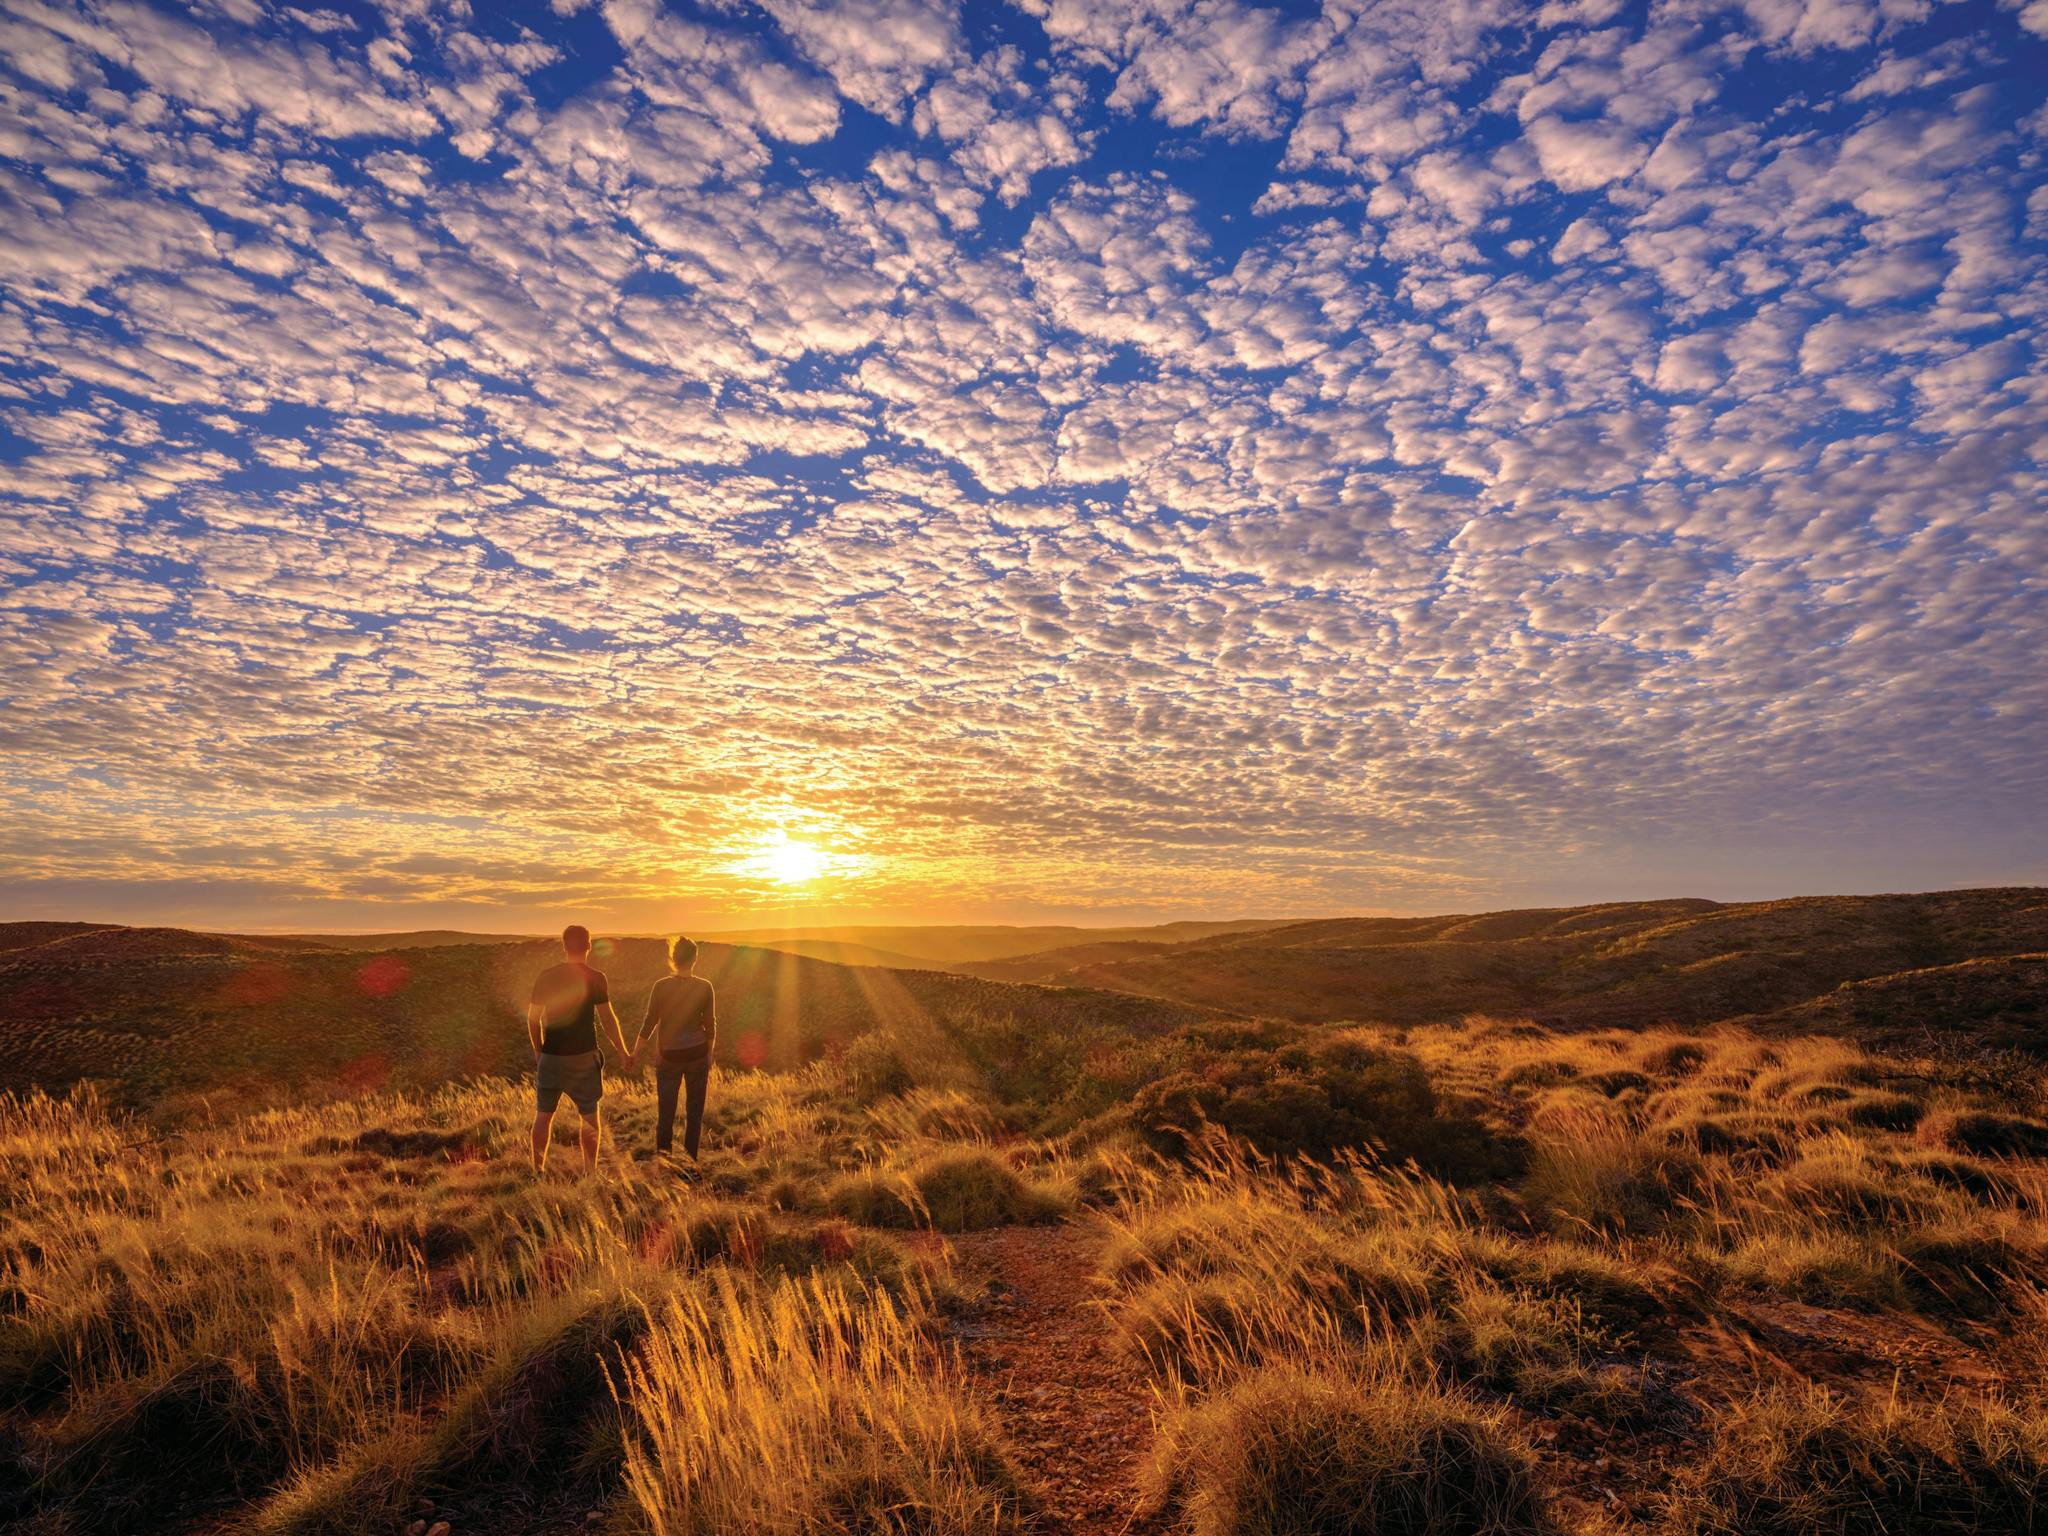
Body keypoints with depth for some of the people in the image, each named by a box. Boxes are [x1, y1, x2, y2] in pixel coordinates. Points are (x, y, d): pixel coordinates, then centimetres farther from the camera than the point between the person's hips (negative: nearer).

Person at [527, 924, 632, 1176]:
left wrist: (538, 1052, 17)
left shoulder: (546, 976, 0)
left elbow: (532, 1018, 5)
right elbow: (607, 1019, -10)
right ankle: (590, 1171, 14)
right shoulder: (595, 978, -9)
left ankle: (538, 1170, 21)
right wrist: (623, 1053, -2)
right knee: (589, 1117, 10)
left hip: (551, 1057, 2)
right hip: (584, 1056, -2)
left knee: (543, 1116, 15)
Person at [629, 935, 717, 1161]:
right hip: (697, 1054, 1)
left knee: (665, 1114, 13)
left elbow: (649, 1025, -9)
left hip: (669, 1057, -1)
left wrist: (634, 1055, 4)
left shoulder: (661, 986, -13)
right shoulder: (705, 987, -10)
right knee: (694, 1113, 12)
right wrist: (709, 1057, 10)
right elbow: (710, 1026, -3)